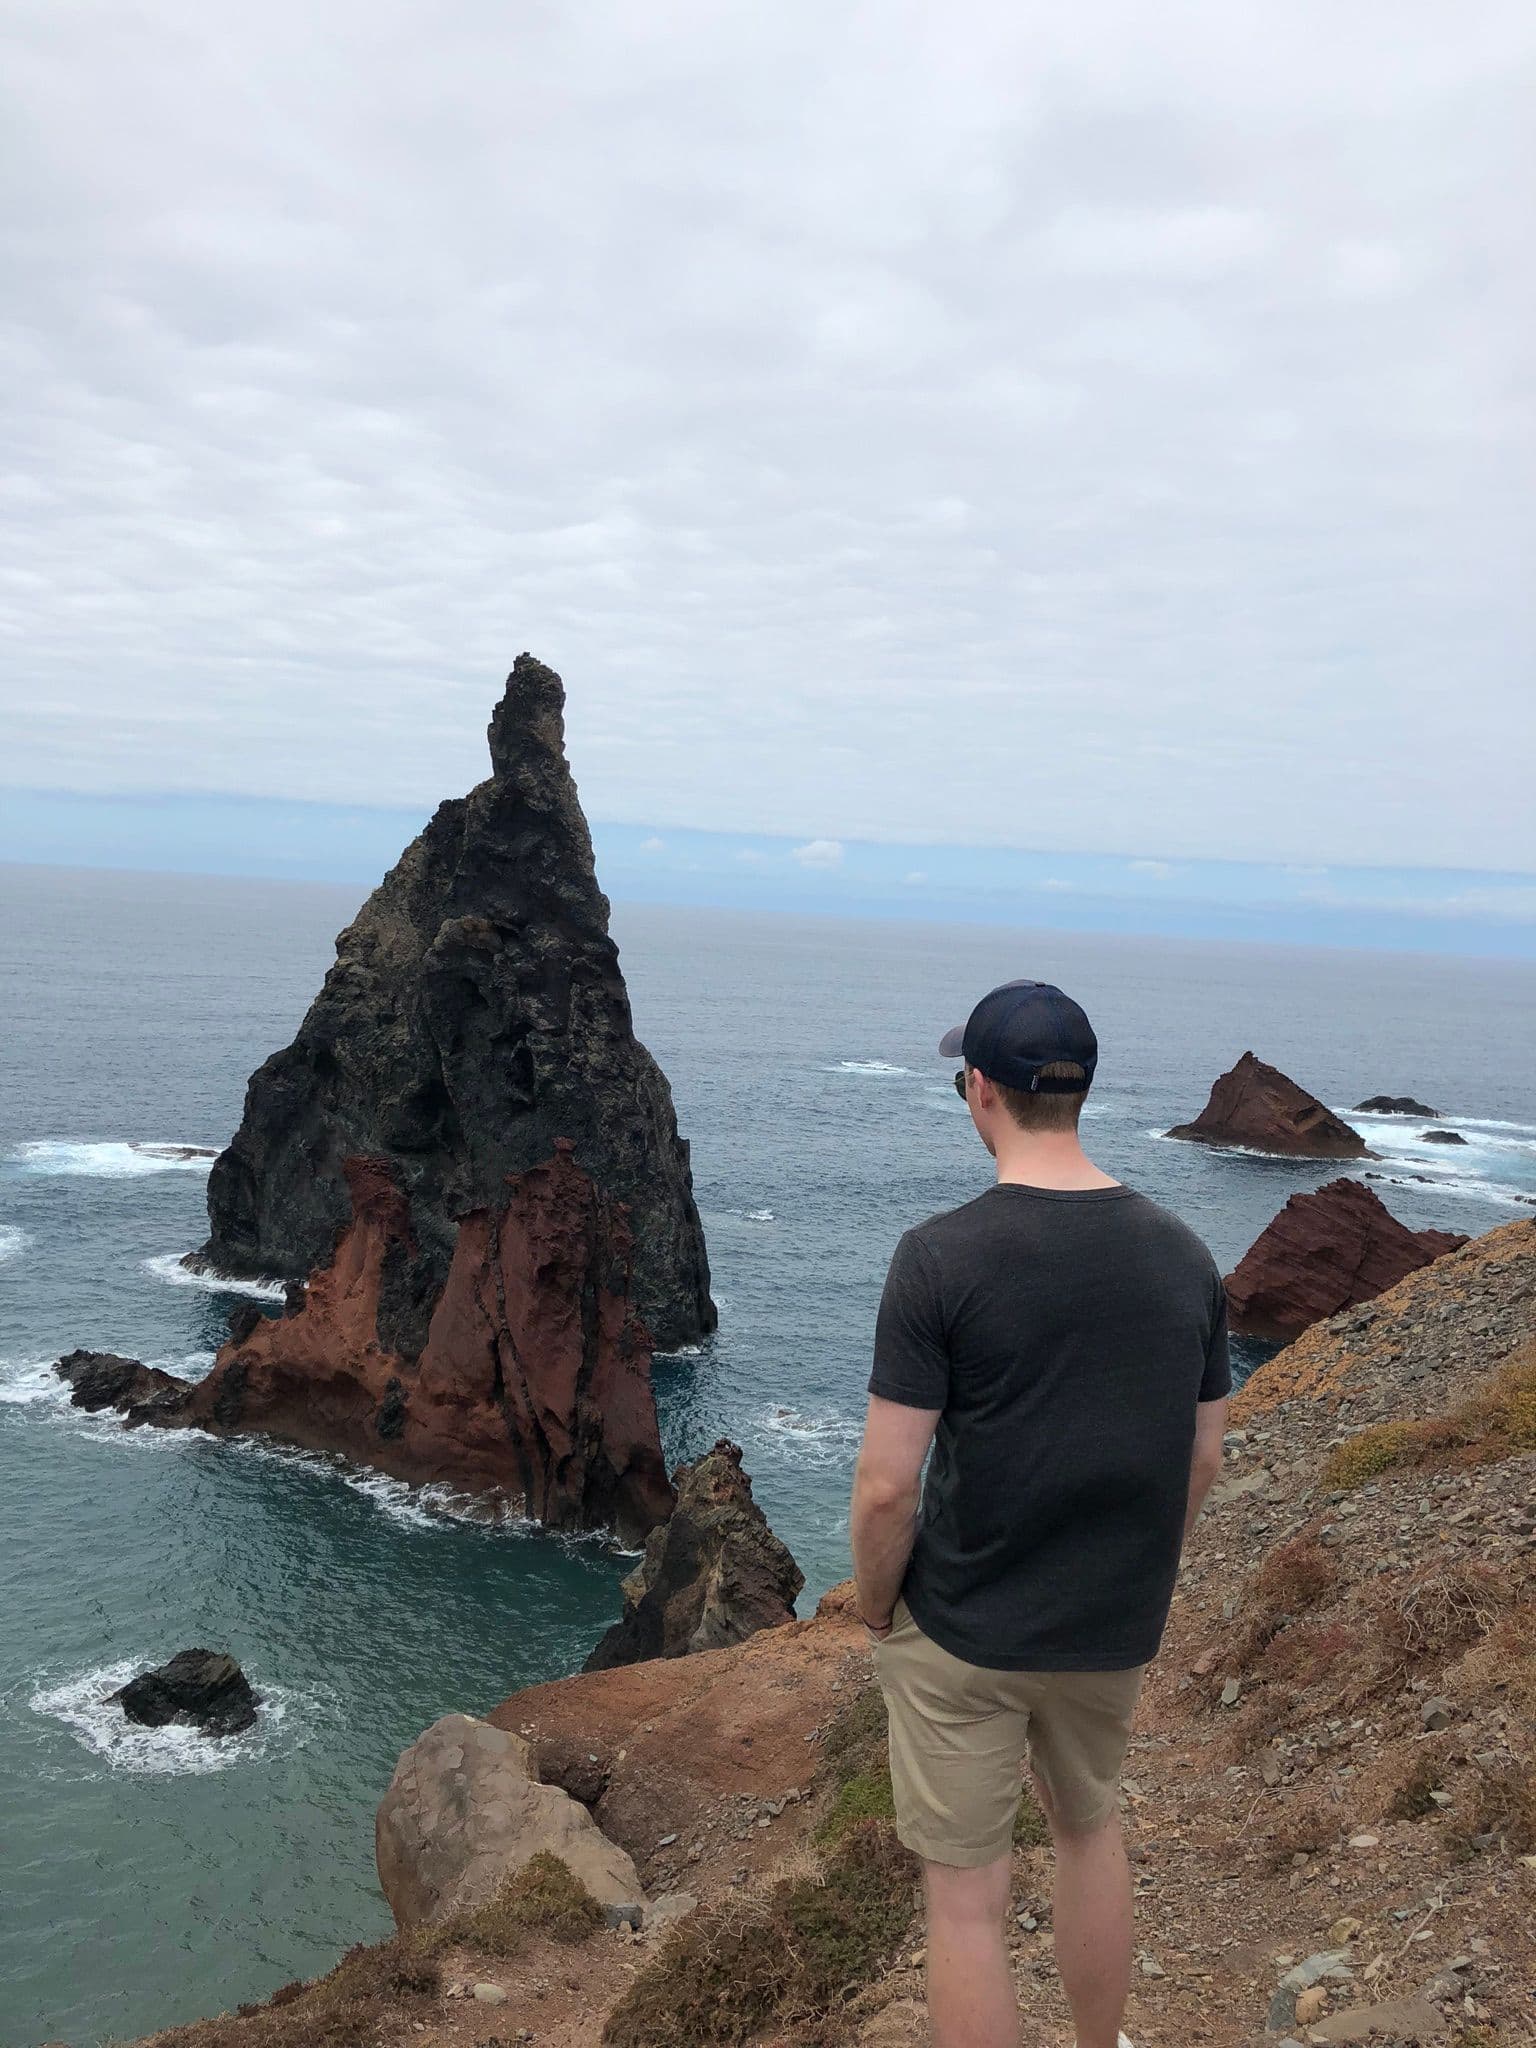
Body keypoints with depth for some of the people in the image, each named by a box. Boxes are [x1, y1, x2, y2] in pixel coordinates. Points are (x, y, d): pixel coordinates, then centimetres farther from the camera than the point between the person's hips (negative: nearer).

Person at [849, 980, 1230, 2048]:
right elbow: (1204, 1460, 3)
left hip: (962, 1635, -5)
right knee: (1091, 1826, 30)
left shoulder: (942, 1257, -21)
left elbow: (888, 1486, -20)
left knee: (968, 1898, 11)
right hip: (1116, 1631, 5)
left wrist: (876, 1605, -2)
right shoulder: (1184, 1255, -6)